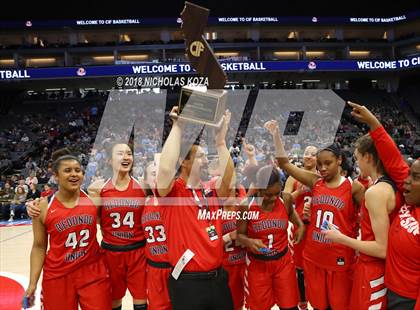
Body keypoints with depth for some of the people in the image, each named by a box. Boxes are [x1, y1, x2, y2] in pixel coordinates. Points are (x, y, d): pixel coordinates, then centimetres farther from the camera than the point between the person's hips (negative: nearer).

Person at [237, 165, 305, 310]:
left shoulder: (286, 199, -9)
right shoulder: (247, 205, -17)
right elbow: (240, 234, -6)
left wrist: (300, 225, 1)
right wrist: (249, 242, -26)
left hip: (283, 261, 2)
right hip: (257, 264, -2)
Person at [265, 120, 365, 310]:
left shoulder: (353, 187, -7)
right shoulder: (315, 182, -1)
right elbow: (284, 164, -5)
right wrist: (276, 134, -11)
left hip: (340, 259, -2)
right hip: (313, 257, 3)